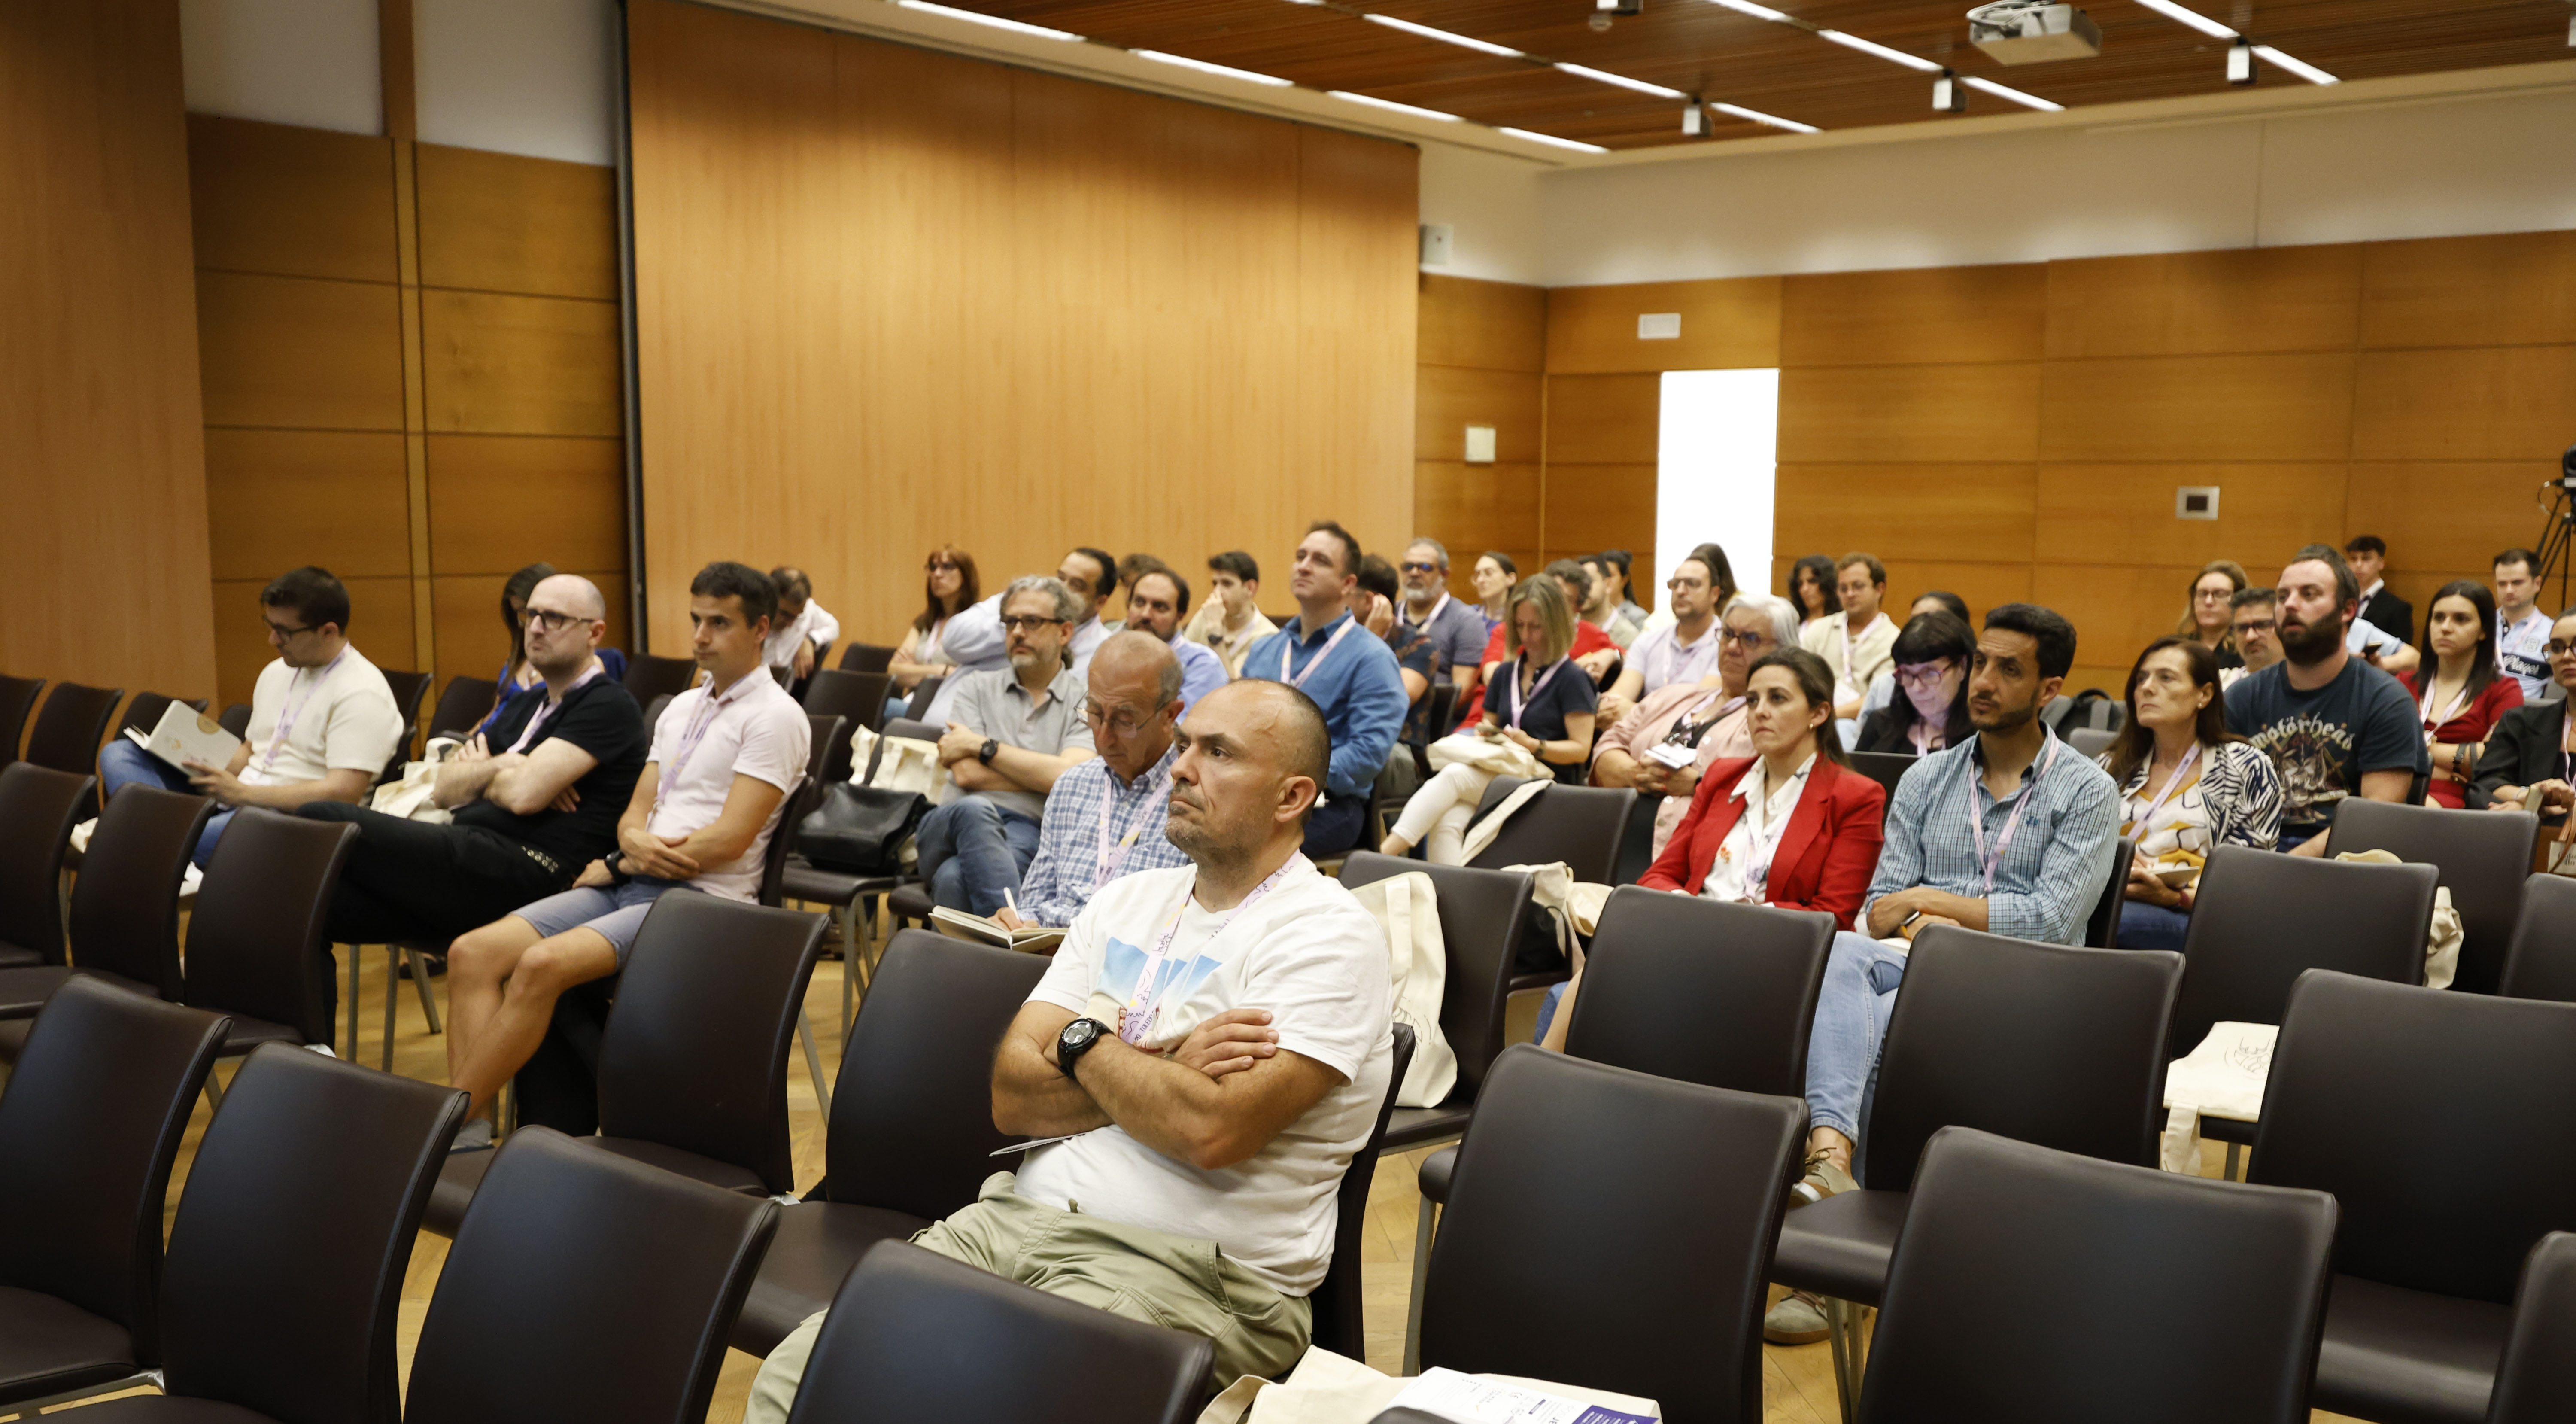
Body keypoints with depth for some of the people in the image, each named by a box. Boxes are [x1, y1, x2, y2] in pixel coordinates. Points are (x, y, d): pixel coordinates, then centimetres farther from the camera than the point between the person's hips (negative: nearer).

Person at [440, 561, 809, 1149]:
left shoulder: (775, 717, -6)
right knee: (472, 953, -13)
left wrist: (623, 864, -6)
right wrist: (636, 843, -7)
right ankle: (472, 1134, -18)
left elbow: (729, 840, -14)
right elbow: (635, 812, 19)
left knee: (543, 964, -30)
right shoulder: (681, 708, 21)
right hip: (631, 881, 8)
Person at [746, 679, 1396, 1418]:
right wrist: (1164, 1073, -9)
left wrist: (1087, 1041, -4)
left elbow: (1212, 1130, -21)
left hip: (1194, 1272, -6)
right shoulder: (1129, 900, 15)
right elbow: (1012, 1096, 7)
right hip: (1019, 1215, 6)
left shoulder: (1331, 938, -7)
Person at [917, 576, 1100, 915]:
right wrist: (1046, 775, 1)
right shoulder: (976, 687, 19)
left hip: (1030, 836, -2)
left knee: (956, 878, -37)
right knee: (975, 808, -38)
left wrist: (982, 746, 1)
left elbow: (1072, 778, -7)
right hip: (954, 825, 2)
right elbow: (966, 774, 4)